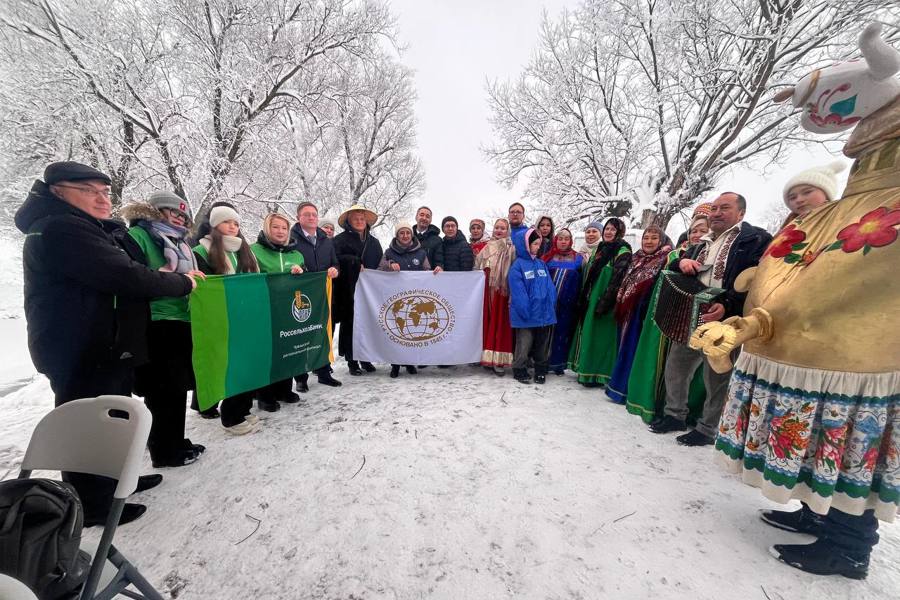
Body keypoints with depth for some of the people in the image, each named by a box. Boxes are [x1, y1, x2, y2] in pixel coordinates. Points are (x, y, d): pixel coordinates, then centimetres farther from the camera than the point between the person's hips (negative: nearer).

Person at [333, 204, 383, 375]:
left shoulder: (374, 242, 18)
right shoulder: (341, 239, 3)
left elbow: (380, 265, 20)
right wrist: (355, 262, -14)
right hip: (348, 292, -4)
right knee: (349, 325, 0)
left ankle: (366, 358, 19)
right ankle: (352, 362, 11)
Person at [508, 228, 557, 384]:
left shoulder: (541, 264, 10)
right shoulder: (517, 265, -9)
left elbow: (550, 286, 8)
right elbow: (517, 292, -15)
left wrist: (551, 305, -3)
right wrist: (526, 311, -17)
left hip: (544, 313, 6)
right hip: (526, 315, -6)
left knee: (542, 345, 16)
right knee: (524, 346, 5)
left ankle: (540, 371, 31)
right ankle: (520, 371, 22)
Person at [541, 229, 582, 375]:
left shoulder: (578, 258, 8)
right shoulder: (547, 257, 8)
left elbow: (581, 282, 8)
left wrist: (576, 301, 0)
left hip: (567, 305, 0)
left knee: (563, 332, 6)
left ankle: (558, 364, 18)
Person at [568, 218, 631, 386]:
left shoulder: (623, 252, -8)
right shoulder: (600, 249, 16)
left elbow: (617, 280, -18)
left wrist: (604, 303, -22)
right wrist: (583, 299, 13)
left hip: (605, 301, -8)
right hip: (591, 299, 8)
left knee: (600, 336, -3)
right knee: (588, 333, 12)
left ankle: (597, 374, 7)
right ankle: (587, 370, 23)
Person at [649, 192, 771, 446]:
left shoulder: (756, 239, -3)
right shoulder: (703, 243, 19)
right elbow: (674, 270, 20)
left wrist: (728, 306, -28)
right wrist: (681, 262, -3)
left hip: (724, 322, -6)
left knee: (716, 379, 5)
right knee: (675, 367, 13)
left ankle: (707, 429, 22)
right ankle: (675, 414, 29)